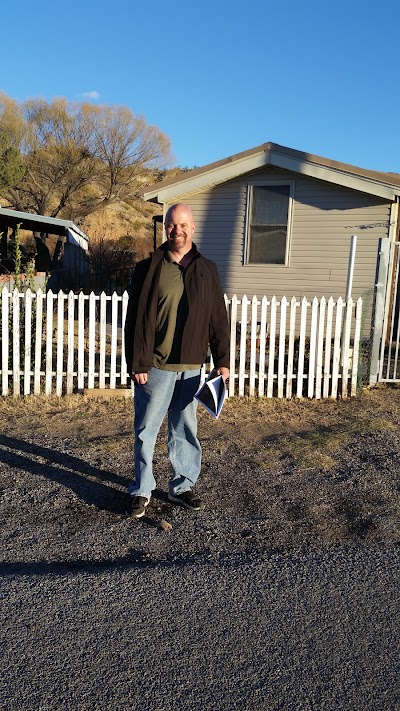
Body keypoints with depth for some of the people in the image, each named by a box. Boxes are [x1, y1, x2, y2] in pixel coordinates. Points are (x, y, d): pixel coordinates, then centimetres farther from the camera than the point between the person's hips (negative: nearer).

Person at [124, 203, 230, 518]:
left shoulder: (207, 270, 9)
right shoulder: (149, 268, -1)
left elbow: (218, 319, 10)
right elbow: (136, 320, -5)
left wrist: (222, 360, 4)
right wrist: (137, 364, -10)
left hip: (191, 367, 3)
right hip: (155, 365, -3)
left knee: (186, 430, 12)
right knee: (146, 430, 5)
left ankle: (182, 486, 27)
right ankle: (142, 490, 18)